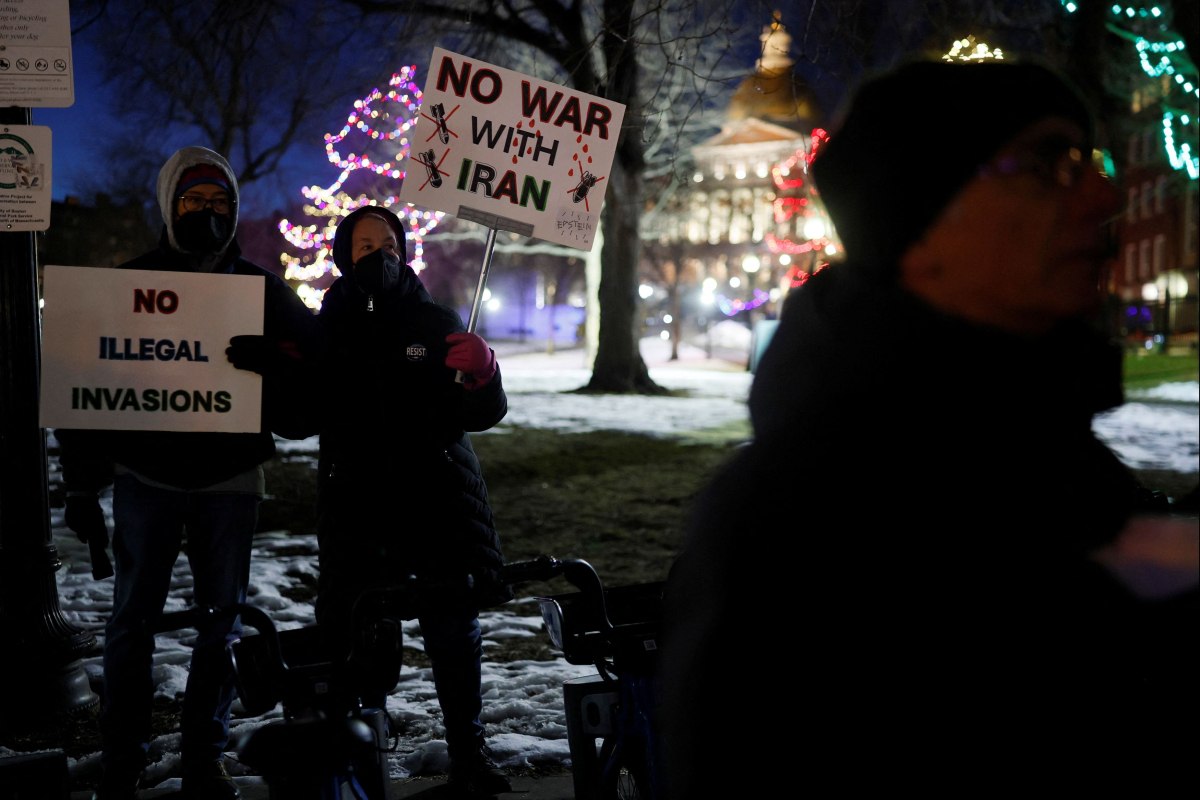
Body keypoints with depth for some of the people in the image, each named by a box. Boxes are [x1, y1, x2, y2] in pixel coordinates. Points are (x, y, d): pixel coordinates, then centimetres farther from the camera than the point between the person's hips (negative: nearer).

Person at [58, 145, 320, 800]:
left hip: (229, 480, 2)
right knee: (133, 618, 1)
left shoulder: (261, 288, 8)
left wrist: (273, 360, -23)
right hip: (146, 475, -1)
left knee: (223, 619, 6)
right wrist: (82, 485, -2)